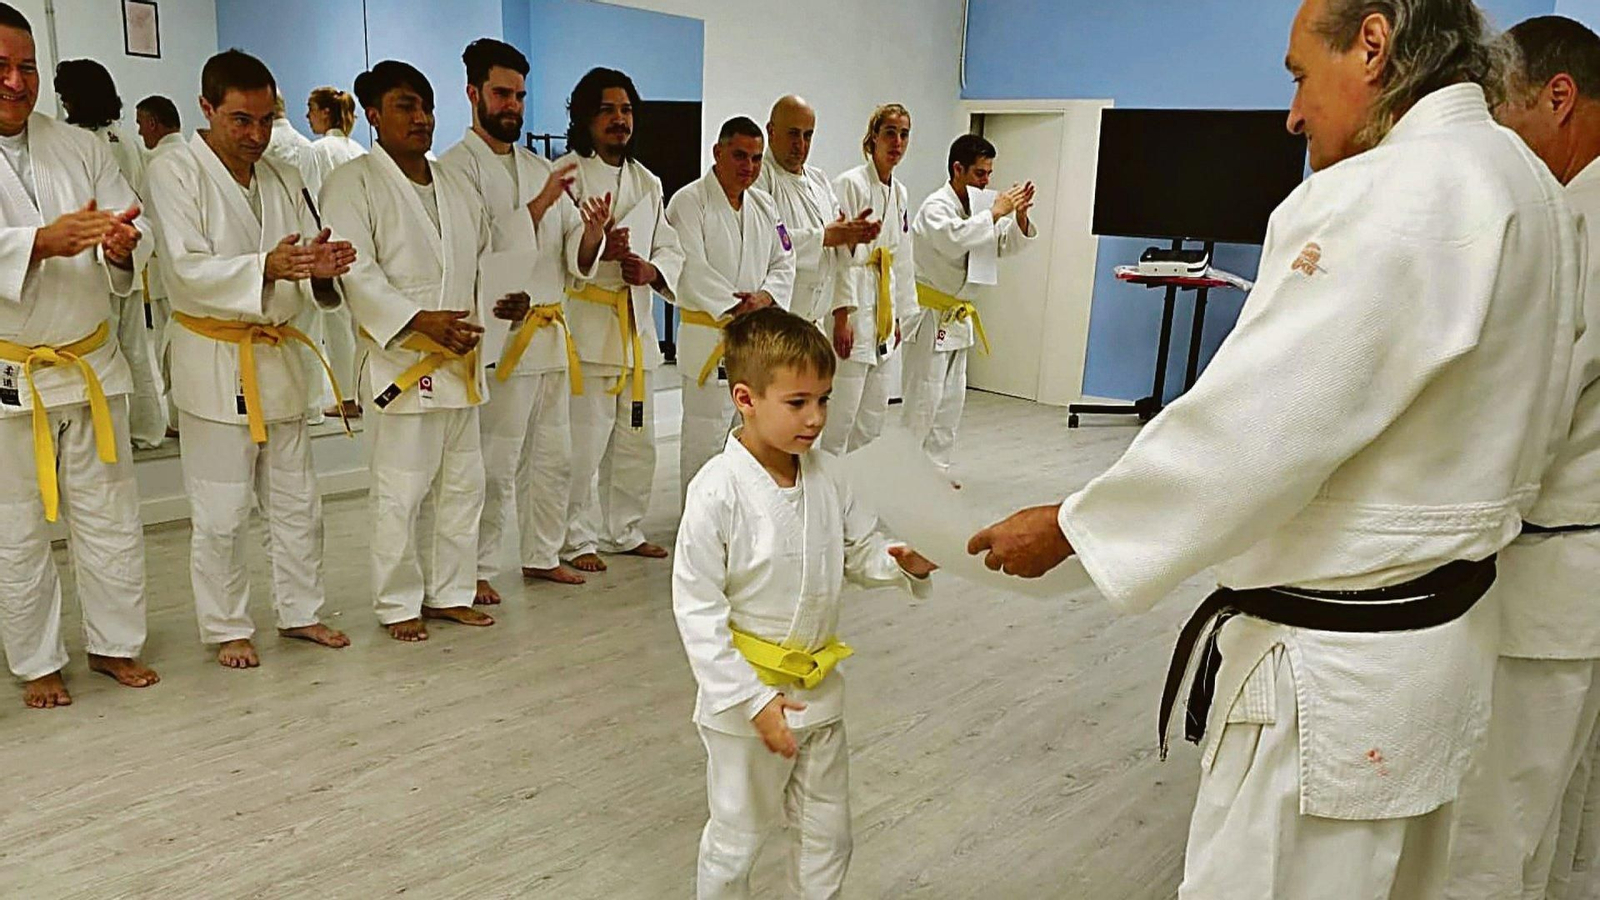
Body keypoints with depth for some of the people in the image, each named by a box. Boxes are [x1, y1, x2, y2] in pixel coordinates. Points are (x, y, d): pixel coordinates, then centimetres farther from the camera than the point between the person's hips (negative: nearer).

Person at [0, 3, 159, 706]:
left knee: (111, 516, 11)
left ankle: (114, 644, 27)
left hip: (91, 364, 3)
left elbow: (135, 224, -1)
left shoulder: (82, 148, 5)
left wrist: (121, 247, -23)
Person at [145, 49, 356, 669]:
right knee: (221, 512, 0)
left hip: (278, 356, 6)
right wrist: (267, 268, -35)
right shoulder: (175, 172, -7)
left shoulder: (281, 180, 11)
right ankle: (226, 628, 16)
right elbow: (189, 270, -18)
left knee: (296, 501, 13)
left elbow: (307, 272, 8)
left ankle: (299, 611, 27)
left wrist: (322, 266, -17)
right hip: (214, 361, -6)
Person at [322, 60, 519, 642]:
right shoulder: (353, 184, -4)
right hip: (399, 358, -7)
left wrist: (503, 300, 3)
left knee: (462, 481, 12)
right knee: (401, 489, -4)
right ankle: (399, 605, 11)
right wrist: (419, 320, -26)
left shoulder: (456, 185, 17)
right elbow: (358, 273, -15)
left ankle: (449, 593, 25)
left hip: (461, 359, 7)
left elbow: (483, 259, 23)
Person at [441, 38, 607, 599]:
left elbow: (575, 261, 11)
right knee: (495, 464, -4)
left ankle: (542, 555, 28)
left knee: (554, 457, 14)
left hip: (551, 331, 8)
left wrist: (591, 233, -11)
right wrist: (539, 206, -20)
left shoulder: (540, 169, 17)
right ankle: (478, 568, 9)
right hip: (499, 336, -7)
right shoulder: (459, 167, -5)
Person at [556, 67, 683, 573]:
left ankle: (624, 531, 28)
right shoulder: (567, 173, -3)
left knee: (637, 440, 13)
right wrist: (597, 249, -27)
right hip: (584, 325, -7)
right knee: (584, 440, -9)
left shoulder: (647, 182, 18)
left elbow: (671, 250, 16)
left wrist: (651, 270, -6)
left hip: (636, 323, 7)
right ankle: (579, 540, 6)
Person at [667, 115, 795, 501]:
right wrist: (736, 307, -21)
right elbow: (693, 269, -16)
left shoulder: (765, 204, 14)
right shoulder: (689, 201, -6)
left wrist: (765, 296, -8)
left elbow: (784, 262, 12)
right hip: (709, 336, -6)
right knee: (705, 439, -3)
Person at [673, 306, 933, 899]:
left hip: (819, 687, 6)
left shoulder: (826, 476, -5)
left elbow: (862, 553, 8)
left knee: (828, 833, 22)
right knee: (737, 836, 15)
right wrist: (752, 700, -19)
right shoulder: (718, 490, -22)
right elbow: (696, 609, -19)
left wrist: (906, 563, -15)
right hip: (744, 696, -5)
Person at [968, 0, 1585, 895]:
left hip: (1335, 666, -10)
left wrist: (1072, 526, -16)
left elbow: (1254, 421, -26)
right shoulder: (1533, 187, 8)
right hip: (1448, 632, 10)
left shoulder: (1391, 193, -23)